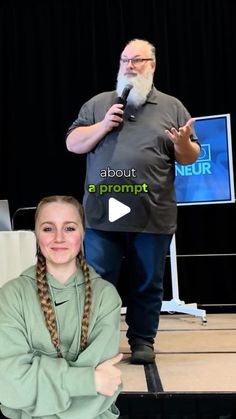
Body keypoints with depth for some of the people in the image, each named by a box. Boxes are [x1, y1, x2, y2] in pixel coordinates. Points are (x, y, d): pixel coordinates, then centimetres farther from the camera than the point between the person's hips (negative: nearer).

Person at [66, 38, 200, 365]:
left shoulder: (172, 107, 10)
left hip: (152, 215, 0)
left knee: (147, 283, 8)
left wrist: (183, 143, -13)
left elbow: (190, 157, 9)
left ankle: (143, 340, 21)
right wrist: (103, 126, -6)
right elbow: (72, 144, 8)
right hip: (103, 213, 1)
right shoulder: (98, 103, 12)